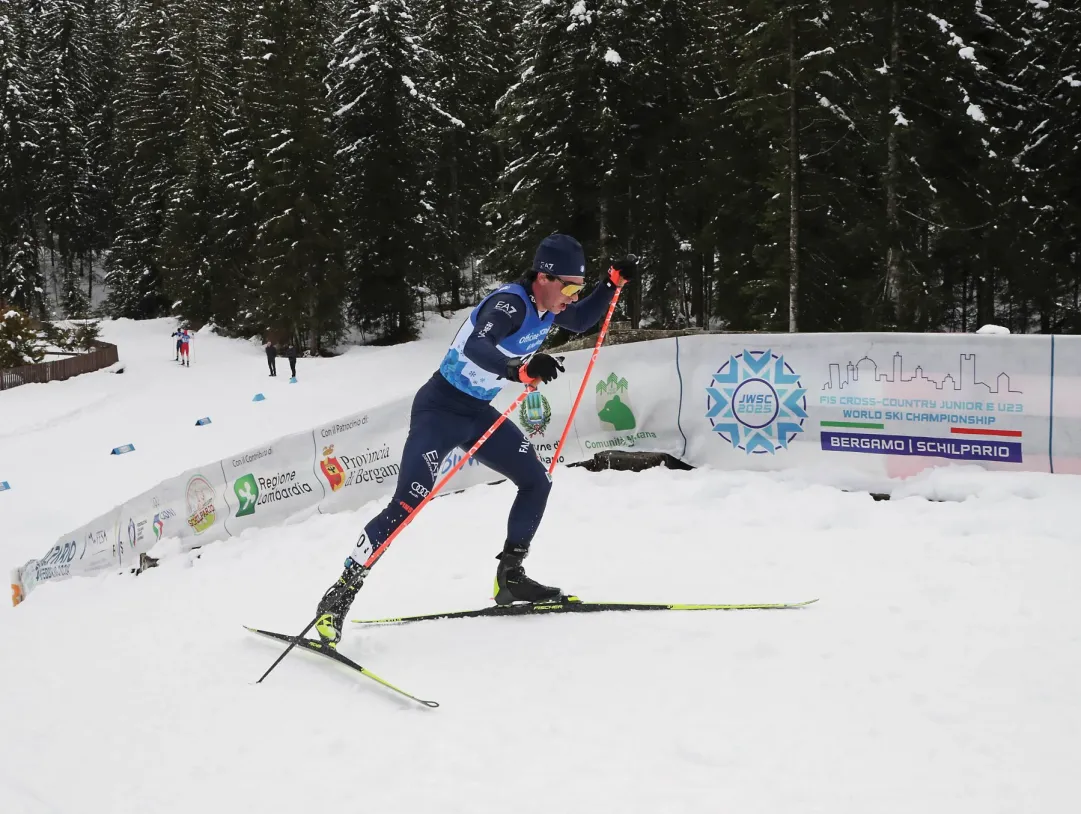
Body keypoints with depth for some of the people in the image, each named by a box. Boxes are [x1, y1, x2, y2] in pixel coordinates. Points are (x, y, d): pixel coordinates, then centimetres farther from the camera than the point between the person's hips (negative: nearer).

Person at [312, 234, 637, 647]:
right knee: (407, 504, -18)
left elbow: (581, 321, 23)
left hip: (478, 412, 9)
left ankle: (510, 577, 20)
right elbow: (476, 347, -45)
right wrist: (520, 370, -62)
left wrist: (613, 282, 11)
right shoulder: (510, 303, -26)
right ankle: (340, 595, -10)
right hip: (441, 408, -9)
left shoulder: (547, 306, 0)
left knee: (537, 481, 9)